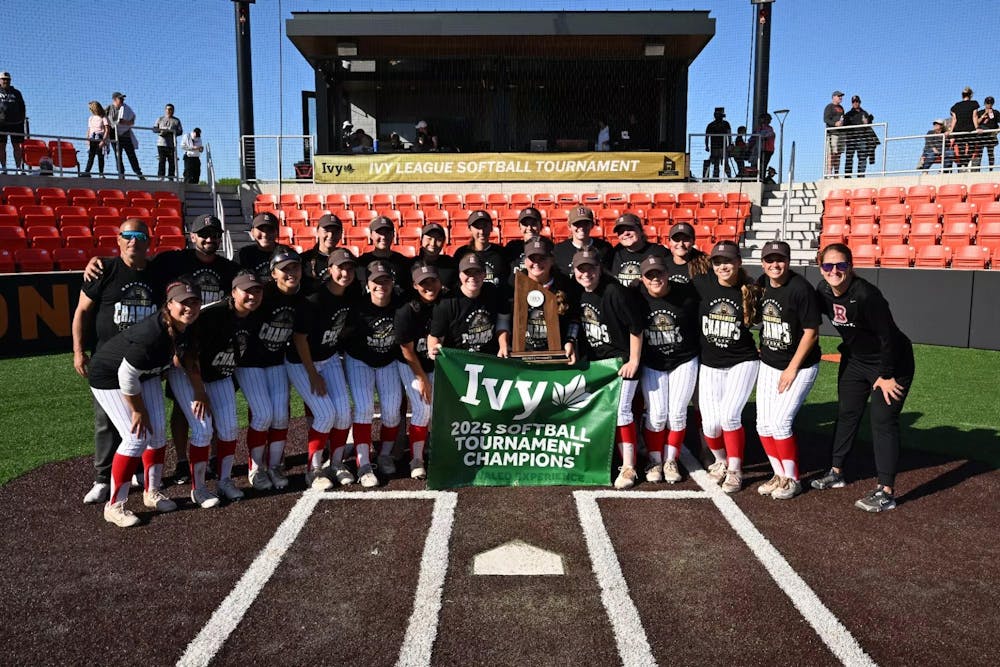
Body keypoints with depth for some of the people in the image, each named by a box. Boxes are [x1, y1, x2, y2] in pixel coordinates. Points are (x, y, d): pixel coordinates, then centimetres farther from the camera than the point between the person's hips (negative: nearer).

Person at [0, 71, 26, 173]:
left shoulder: (16, 93, 14)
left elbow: (22, 108, 15)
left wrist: (22, 120, 6)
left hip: (15, 123, 0)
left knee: (17, 146, -1)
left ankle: (18, 168, 1)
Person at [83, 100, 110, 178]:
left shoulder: (103, 117, -1)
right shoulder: (91, 118, 17)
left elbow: (107, 130, -7)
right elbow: (89, 129, 19)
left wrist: (103, 141, -15)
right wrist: (88, 139, 3)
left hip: (101, 140, -4)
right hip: (92, 140, 4)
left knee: (100, 157, -3)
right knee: (91, 156, -3)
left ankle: (101, 174, 1)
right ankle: (87, 172, -8)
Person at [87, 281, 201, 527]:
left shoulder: (187, 330, -15)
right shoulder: (153, 334, -38)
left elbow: (187, 357, 7)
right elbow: (127, 376, -29)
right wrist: (138, 410, -17)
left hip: (146, 374, 8)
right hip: (110, 377, -8)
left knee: (158, 431, 4)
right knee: (136, 438, -13)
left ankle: (152, 493, 21)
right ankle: (114, 506, 0)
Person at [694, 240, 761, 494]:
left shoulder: (751, 291, -7)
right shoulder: (702, 285, -6)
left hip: (742, 363, -2)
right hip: (709, 365, 2)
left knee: (729, 415, -16)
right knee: (710, 423, -3)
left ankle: (734, 470, 4)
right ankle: (720, 461, 27)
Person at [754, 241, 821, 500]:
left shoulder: (801, 289, -19)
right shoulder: (762, 283, 1)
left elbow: (811, 333, -17)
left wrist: (792, 369, -15)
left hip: (801, 366, -6)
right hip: (768, 364, 7)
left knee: (780, 423, -11)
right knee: (763, 424, 5)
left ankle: (792, 480, 8)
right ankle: (780, 475, 22)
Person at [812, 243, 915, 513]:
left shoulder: (865, 295, -31)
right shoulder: (824, 291, -10)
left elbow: (888, 336, -25)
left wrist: (886, 375, -19)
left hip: (892, 362, -7)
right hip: (854, 361, 8)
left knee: (883, 422, -8)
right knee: (846, 415, 14)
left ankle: (886, 492, -4)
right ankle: (836, 473, 28)